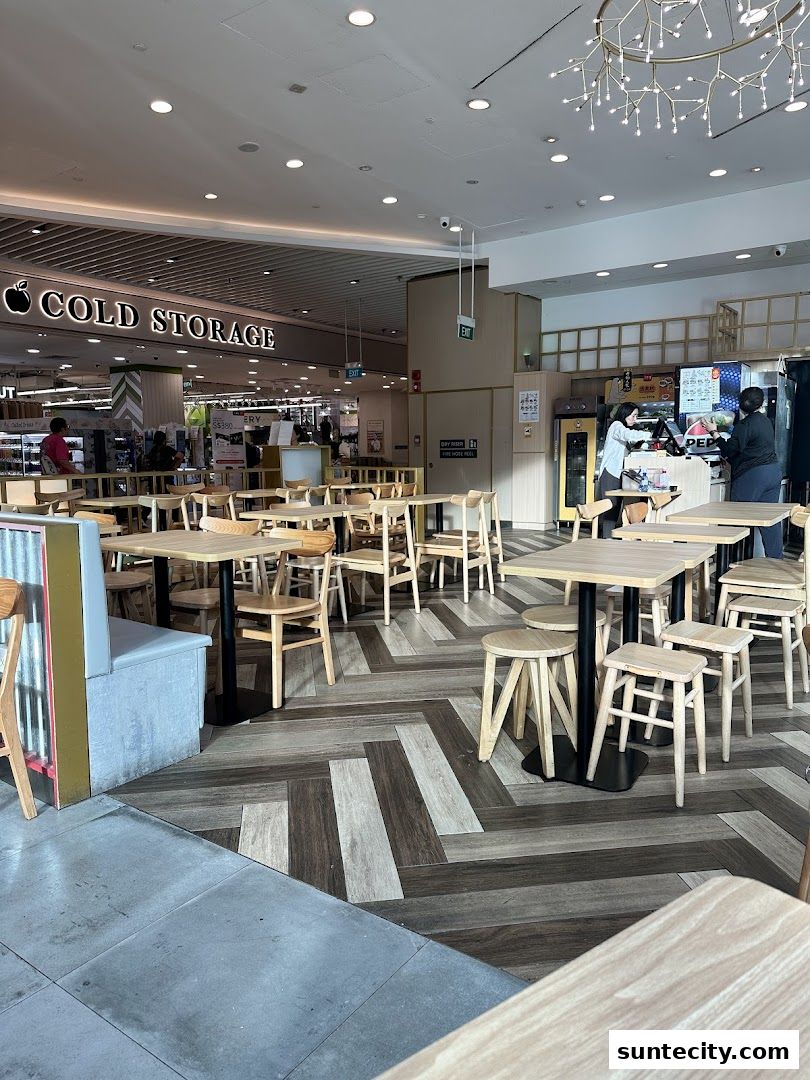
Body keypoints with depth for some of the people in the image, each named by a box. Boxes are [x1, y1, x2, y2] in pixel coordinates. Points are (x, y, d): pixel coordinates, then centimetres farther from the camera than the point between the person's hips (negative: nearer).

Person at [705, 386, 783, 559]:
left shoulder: (745, 425, -12)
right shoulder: (765, 420, 14)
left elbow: (729, 450, -14)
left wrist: (714, 433, -7)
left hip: (752, 475, -8)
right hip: (774, 471, 8)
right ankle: (775, 558, 11)